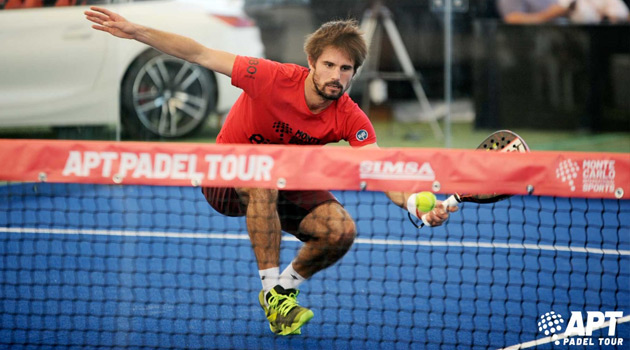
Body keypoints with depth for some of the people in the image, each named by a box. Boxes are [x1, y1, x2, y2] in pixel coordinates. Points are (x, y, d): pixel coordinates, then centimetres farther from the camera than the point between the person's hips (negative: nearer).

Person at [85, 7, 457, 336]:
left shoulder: (350, 119, -21)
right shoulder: (273, 78, -28)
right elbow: (200, 54, -22)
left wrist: (414, 203, -54)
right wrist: (134, 30, -29)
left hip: (285, 186, 3)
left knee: (341, 230, -22)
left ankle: (285, 285, 7)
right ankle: (272, 291, -29)